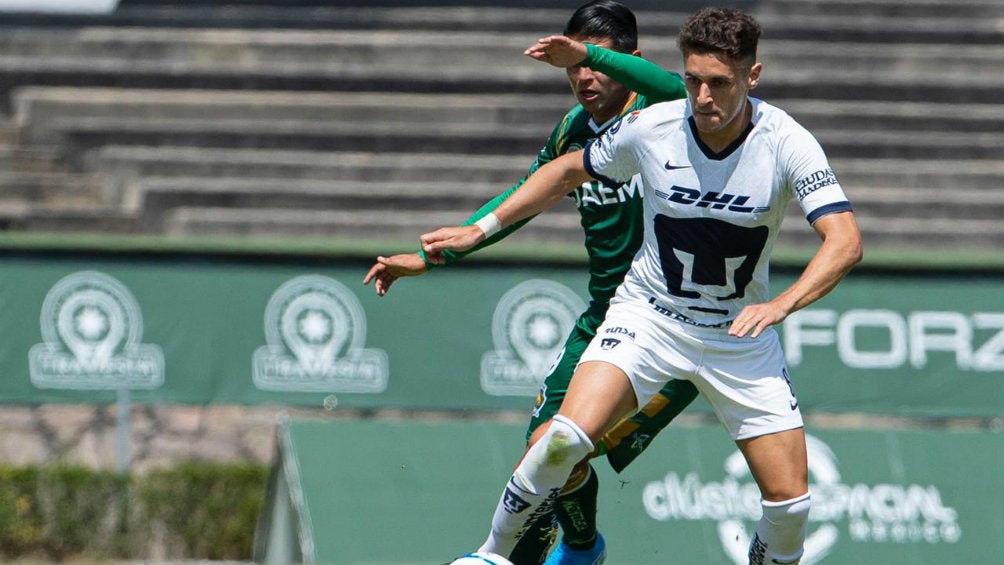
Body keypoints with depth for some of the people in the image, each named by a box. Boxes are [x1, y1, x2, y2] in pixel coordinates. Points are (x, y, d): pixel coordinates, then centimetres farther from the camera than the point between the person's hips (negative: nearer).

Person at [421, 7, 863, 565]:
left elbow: (845, 241, -26)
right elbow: (569, 170, 6)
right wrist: (481, 229, 6)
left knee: (790, 499, -7)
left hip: (741, 333, 0)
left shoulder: (787, 143, -18)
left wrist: (781, 304, -41)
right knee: (569, 435, -25)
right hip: (649, 314, 0)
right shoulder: (649, 128, -14)